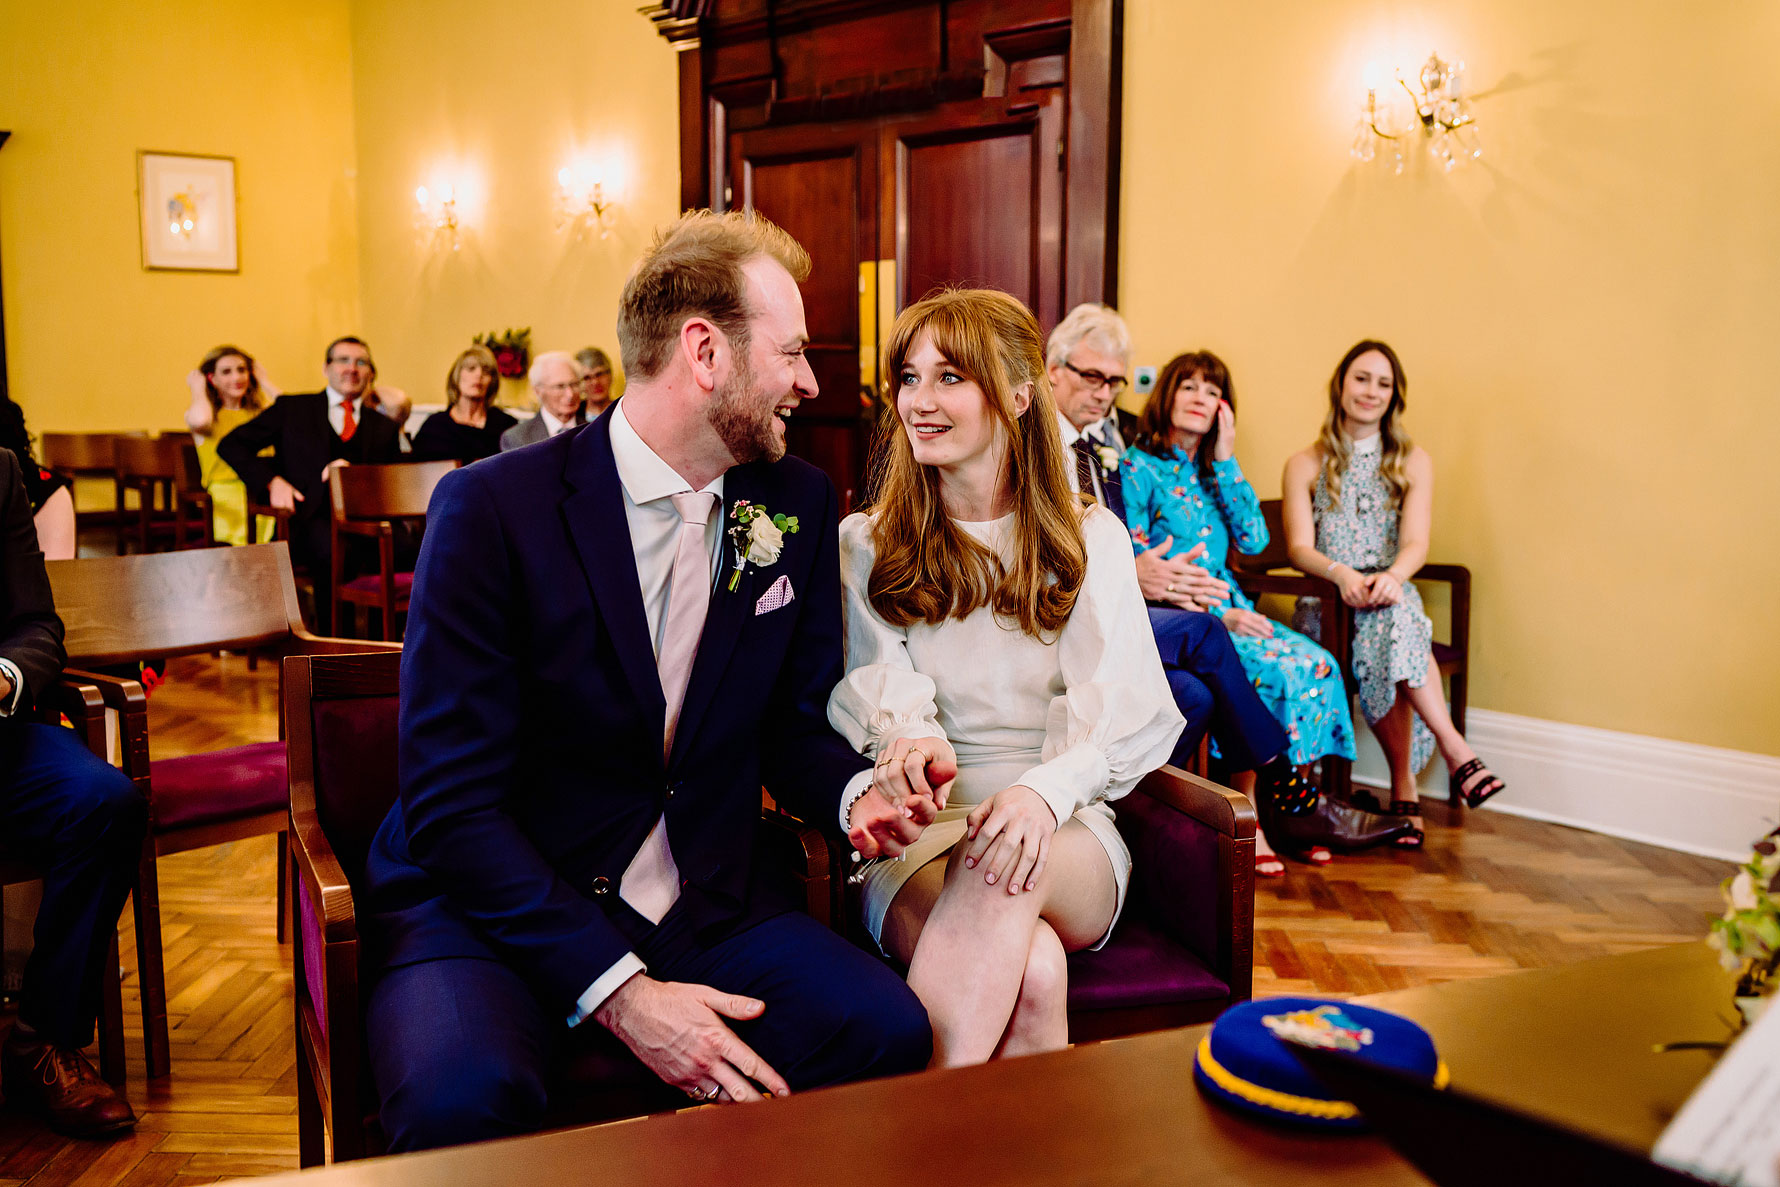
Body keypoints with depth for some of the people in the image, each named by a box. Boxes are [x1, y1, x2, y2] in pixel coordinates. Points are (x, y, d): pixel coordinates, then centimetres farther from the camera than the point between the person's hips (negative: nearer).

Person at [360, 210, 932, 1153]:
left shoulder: (798, 506, 4)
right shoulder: (493, 509, -13)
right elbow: (450, 806, -16)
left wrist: (853, 793, -11)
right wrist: (619, 992, -23)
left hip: (702, 905, 5)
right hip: (493, 909, -5)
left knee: (891, 1034, -19)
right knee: (460, 1096, -35)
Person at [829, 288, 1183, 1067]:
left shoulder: (1090, 540, 9)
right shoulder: (864, 545, 12)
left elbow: (1134, 711, -4)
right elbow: (878, 682, -1)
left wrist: (1047, 790, -26)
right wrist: (908, 735, -27)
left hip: (1067, 838, 1)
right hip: (918, 841, 0)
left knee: (1009, 867, -37)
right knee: (1031, 973, -34)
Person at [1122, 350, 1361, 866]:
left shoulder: (1214, 472, 18)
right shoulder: (1139, 469, -3)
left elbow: (1254, 539, 4)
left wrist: (1225, 461, 1)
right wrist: (1217, 615, -16)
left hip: (1229, 608, 7)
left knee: (1317, 664, -14)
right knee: (1268, 671, -28)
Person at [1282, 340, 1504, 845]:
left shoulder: (1413, 462, 13)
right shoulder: (1305, 465, 10)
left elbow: (1416, 541, -2)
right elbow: (1299, 547, -3)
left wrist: (1393, 575, -26)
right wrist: (1342, 573, -26)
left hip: (1391, 594, 1)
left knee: (1393, 620, -36)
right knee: (1391, 633, -35)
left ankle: (1404, 786, -36)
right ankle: (1454, 747, -39)